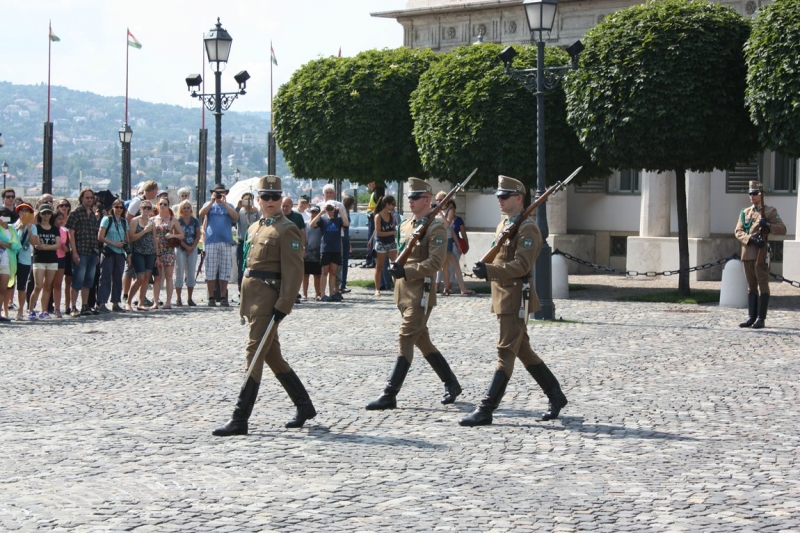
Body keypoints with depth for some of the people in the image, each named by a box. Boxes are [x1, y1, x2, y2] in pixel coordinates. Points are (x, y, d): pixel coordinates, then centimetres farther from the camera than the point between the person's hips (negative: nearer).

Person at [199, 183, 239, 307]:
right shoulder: (209, 205, 14)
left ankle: (223, 297, 5)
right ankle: (211, 298, 2)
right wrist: (212, 201, -12)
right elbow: (201, 214, -6)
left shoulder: (229, 206, 14)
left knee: (224, 271, 0)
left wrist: (225, 204, -11)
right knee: (210, 270, -2)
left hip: (226, 242, 1)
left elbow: (236, 217, -5)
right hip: (211, 241, -1)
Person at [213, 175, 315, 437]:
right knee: (272, 356, 14)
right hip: (253, 297, 9)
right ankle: (304, 406, 26)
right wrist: (245, 304, 19)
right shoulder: (255, 228, 17)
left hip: (268, 299, -9)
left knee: (255, 354, -9)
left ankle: (240, 420, -8)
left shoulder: (287, 229, -9)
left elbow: (294, 272, -14)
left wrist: (282, 306, -20)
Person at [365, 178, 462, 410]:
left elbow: (435, 262, -19)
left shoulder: (435, 228, -9)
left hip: (421, 292, -9)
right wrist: (396, 267, 8)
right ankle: (451, 384, 27)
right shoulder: (406, 226, 16)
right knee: (422, 341, 14)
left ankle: (389, 395, -13)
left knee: (405, 340, -12)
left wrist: (406, 272, -26)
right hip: (403, 292, 9)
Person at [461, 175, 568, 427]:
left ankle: (485, 410, -11)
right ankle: (556, 396, 26)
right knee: (523, 350, 15)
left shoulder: (527, 229, -13)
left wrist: (489, 271, -33)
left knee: (506, 352, -9)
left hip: (516, 297, -10)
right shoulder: (503, 225, 16)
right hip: (502, 296, 10)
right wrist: (485, 268, 9)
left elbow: (522, 265, -24)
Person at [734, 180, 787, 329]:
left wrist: (768, 225, -19)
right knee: (751, 287, 8)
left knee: (763, 286, -4)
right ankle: (751, 317, 11)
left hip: (761, 252, -5)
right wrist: (750, 238, -13)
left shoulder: (770, 211, 3)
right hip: (747, 252, 5)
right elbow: (738, 231, 5)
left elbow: (782, 229, -2)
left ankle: (761, 318, -3)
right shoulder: (745, 212, 15)